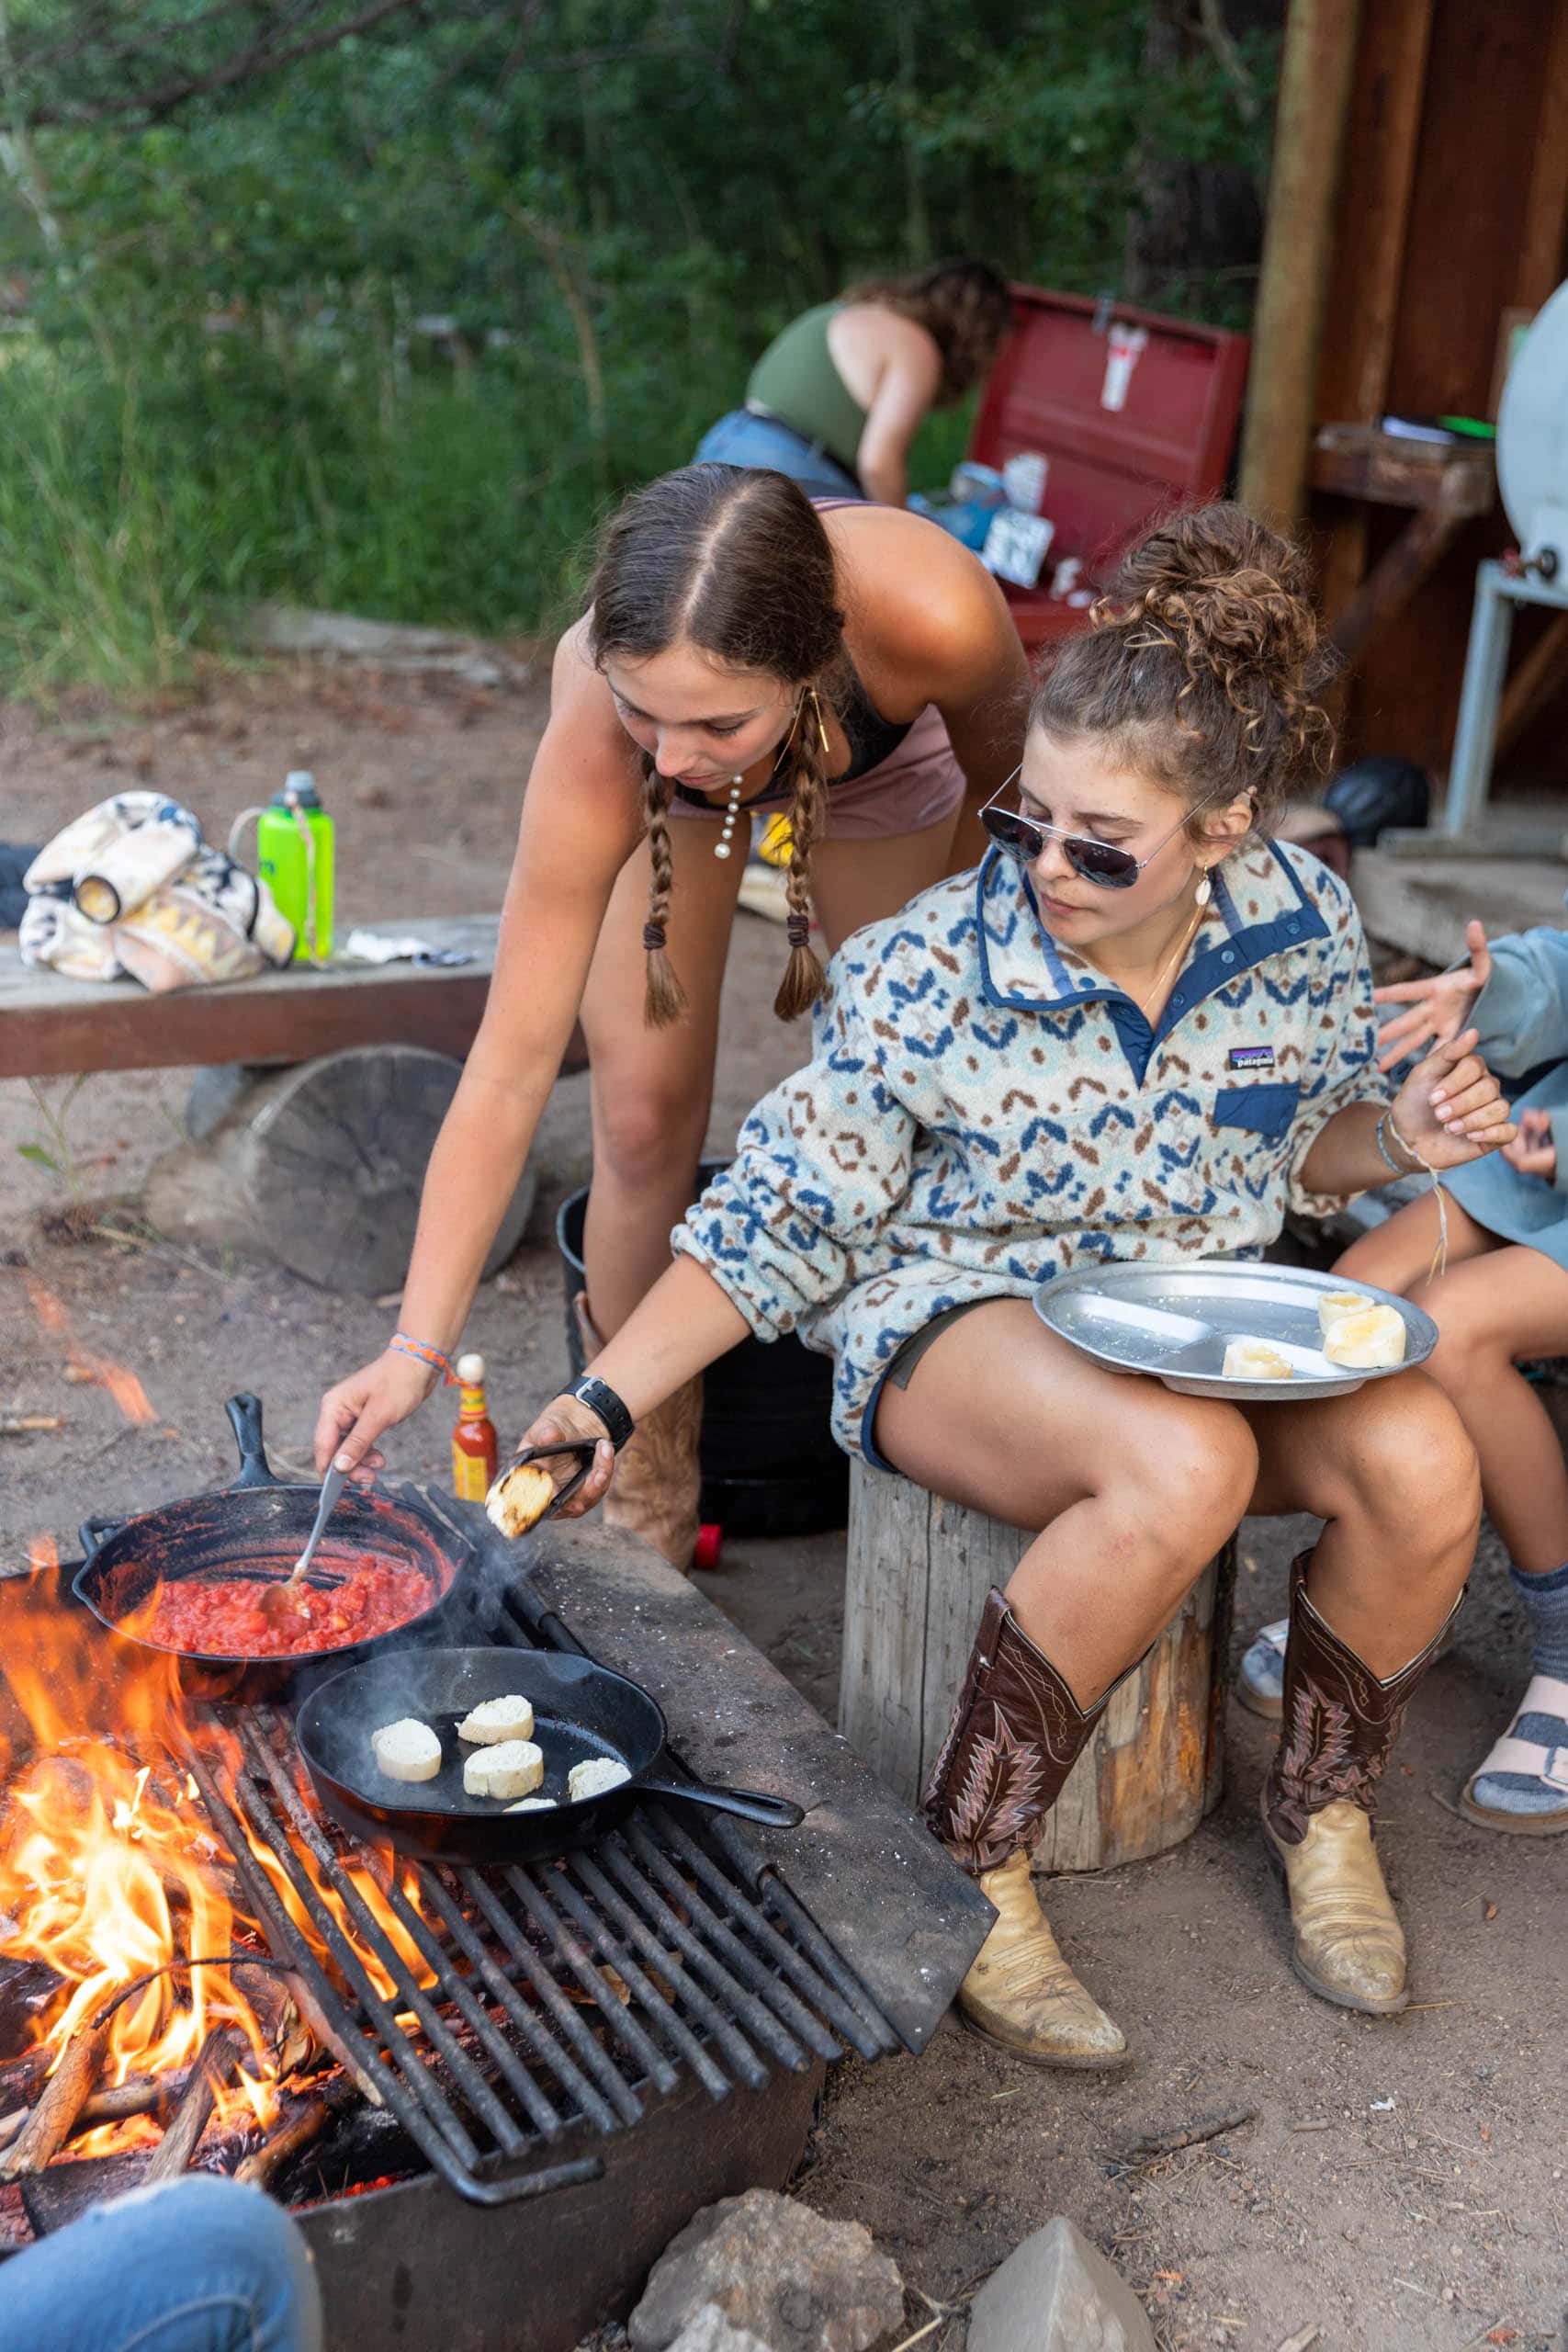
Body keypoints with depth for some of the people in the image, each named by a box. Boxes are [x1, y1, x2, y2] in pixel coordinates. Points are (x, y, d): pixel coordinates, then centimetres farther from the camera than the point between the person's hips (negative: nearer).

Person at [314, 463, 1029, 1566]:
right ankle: (642, 1476, 13)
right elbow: (511, 1064, -39)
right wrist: (418, 1346, -43)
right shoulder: (597, 738, -44)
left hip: (881, 758, 1)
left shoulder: (937, 619, -44)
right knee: (646, 1116, -7)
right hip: (661, 809, -1)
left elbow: (1000, 772, -18)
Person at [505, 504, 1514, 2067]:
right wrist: (610, 1399, -19)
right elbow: (779, 1216, -11)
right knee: (1184, 1468, -36)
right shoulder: (928, 976, -18)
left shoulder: (1302, 926, -7)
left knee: (1423, 1465, -25)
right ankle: (971, 1872, -16)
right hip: (959, 1318, -4)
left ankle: (1323, 1806, 4)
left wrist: (1400, 1135, -10)